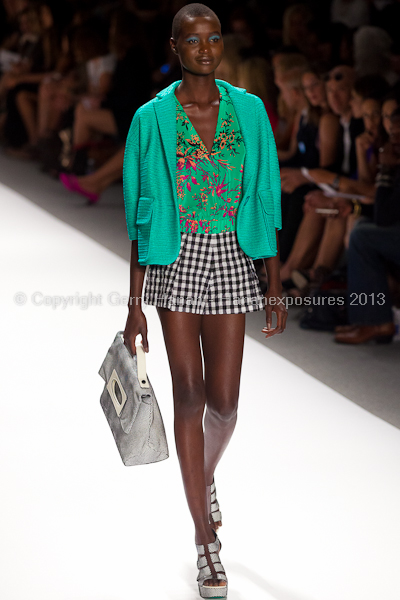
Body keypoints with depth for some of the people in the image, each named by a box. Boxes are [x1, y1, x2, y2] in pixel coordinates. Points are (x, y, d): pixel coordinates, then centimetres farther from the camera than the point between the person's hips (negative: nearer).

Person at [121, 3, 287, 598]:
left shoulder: (248, 110, 3)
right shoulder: (152, 118, -2)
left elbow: (265, 199, 6)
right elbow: (139, 216, -1)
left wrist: (275, 283, 3)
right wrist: (135, 303, -3)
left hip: (231, 259, 2)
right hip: (175, 259, -1)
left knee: (223, 401, 2)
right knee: (190, 396, -1)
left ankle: (206, 475, 38)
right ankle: (207, 539, 7)